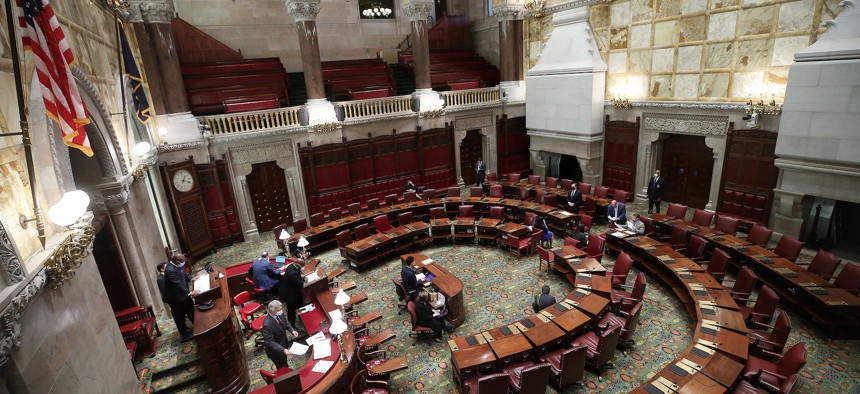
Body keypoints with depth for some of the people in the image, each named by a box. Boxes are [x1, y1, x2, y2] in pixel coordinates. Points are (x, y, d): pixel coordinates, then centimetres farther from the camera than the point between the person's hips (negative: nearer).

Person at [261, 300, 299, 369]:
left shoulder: (279, 314, -16)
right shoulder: (267, 325, -37)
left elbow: (285, 323, 4)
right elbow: (270, 342, -32)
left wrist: (292, 330, -11)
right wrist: (283, 350, -39)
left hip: (283, 344, 7)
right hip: (275, 350, -7)